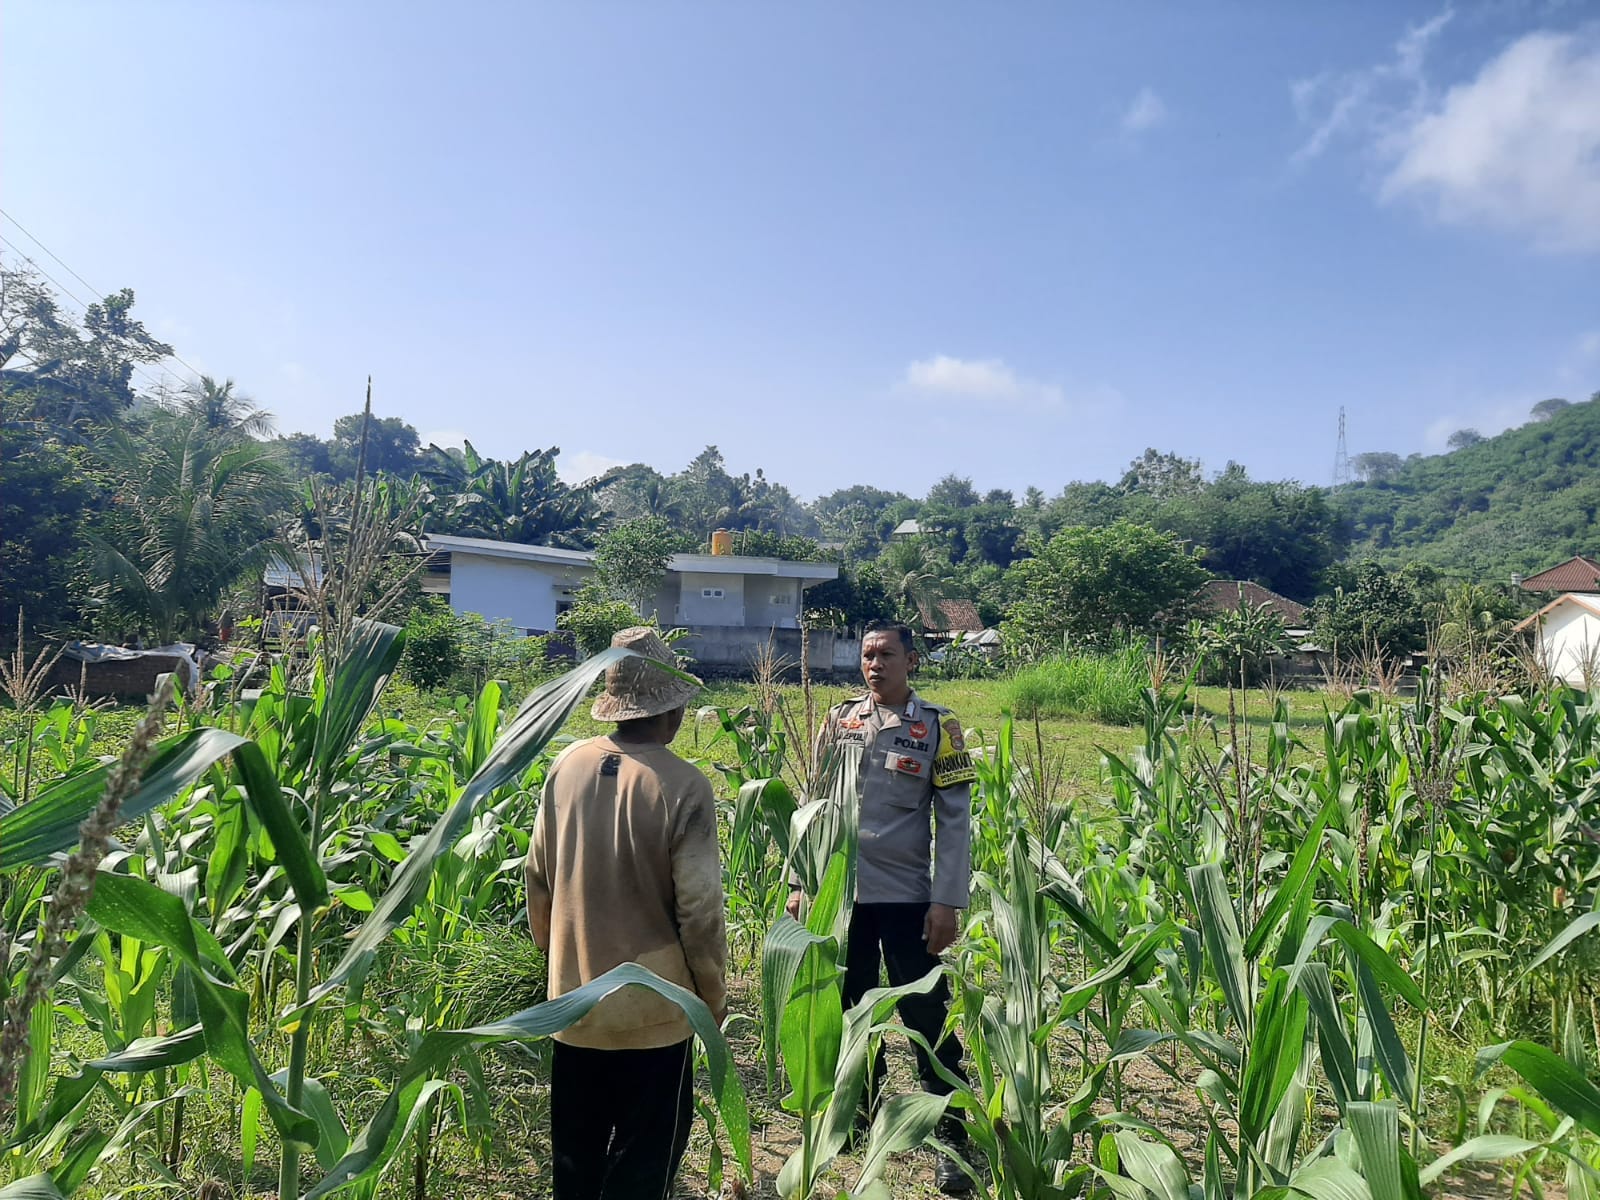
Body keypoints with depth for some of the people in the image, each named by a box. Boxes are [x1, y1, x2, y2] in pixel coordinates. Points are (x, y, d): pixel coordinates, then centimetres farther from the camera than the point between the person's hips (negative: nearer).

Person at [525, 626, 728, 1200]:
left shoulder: (568, 764, -5)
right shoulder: (684, 787, -21)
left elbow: (537, 874, 5)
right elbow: (698, 909, -17)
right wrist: (713, 996, -1)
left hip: (573, 996, 5)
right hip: (651, 1008, -5)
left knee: (576, 1150, 22)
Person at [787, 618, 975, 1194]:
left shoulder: (936, 725, -4)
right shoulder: (839, 720, 6)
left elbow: (954, 820, -5)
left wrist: (947, 901, -11)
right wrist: (800, 881, 7)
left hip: (907, 897, -3)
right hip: (841, 892, 4)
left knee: (927, 1016, 1)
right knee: (851, 1007, 15)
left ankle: (952, 1135, 13)